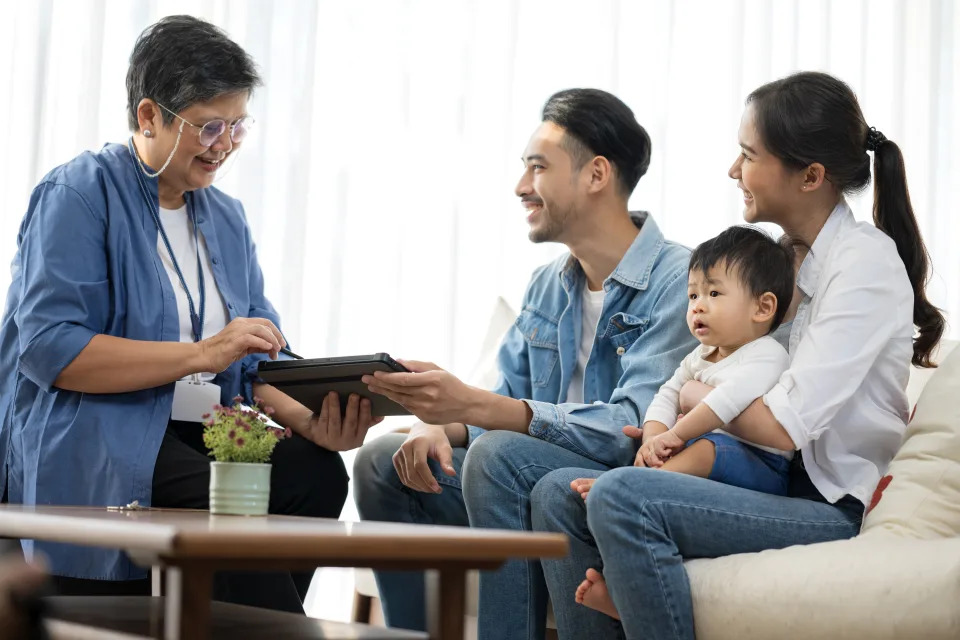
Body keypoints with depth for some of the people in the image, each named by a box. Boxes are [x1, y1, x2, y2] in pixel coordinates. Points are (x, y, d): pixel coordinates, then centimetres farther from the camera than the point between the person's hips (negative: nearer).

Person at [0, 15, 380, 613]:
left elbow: (259, 366, 14)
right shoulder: (77, 195, -3)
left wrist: (311, 419, -10)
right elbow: (48, 349, -16)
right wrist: (202, 353, -18)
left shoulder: (226, 216, 19)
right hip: (88, 445, -6)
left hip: (202, 439, 7)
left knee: (317, 469, -22)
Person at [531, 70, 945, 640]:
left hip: (834, 508, -9)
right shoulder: (788, 255, 14)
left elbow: (783, 426, -19)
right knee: (558, 493, -3)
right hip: (773, 481, 9)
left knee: (621, 498, -29)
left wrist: (693, 397, -2)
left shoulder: (866, 262, -13)